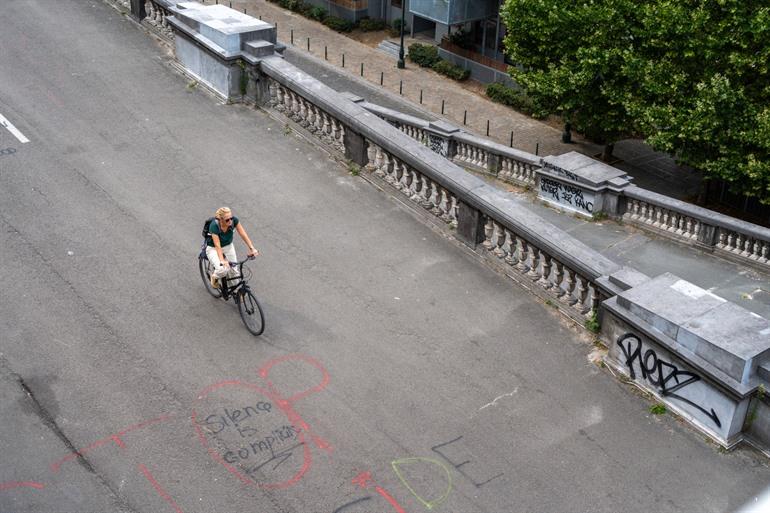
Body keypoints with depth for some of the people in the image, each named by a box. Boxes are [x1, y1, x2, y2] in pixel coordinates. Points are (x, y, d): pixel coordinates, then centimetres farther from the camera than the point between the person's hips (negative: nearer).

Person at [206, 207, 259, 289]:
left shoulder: (234, 220, -24)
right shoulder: (214, 226, -34)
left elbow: (243, 234, -23)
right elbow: (217, 245, -38)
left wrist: (252, 248, -34)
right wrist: (222, 260, -50)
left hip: (228, 246, 4)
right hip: (213, 248, -4)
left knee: (234, 271, -4)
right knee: (223, 269, -26)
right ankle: (214, 276, 8)